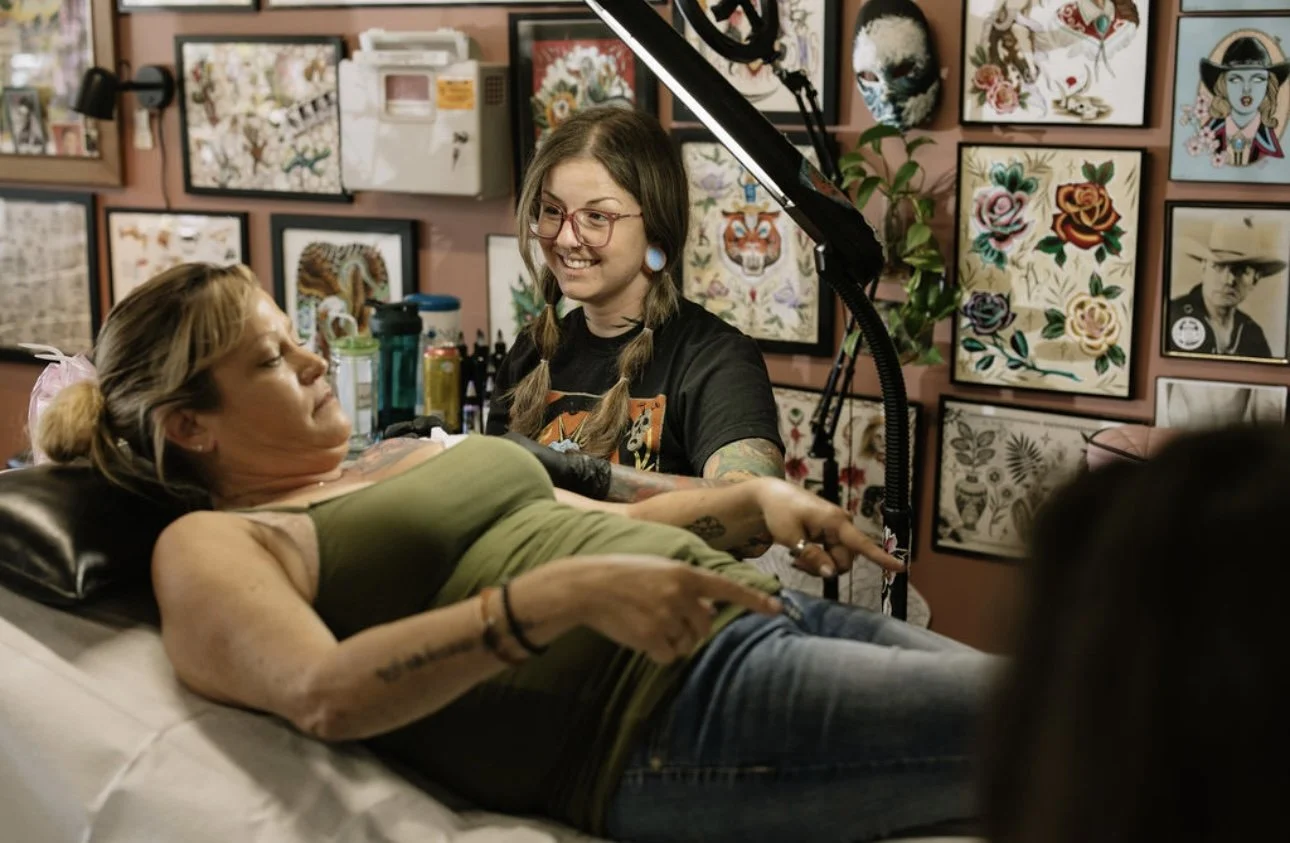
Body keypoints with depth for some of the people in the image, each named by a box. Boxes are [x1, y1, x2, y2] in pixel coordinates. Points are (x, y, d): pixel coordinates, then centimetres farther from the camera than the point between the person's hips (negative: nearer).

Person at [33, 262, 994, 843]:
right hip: (669, 713, -8)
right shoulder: (213, 545, 2)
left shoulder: (408, 452, 25)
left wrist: (756, 499, 12)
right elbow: (324, 693, -19)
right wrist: (565, 594, -28)